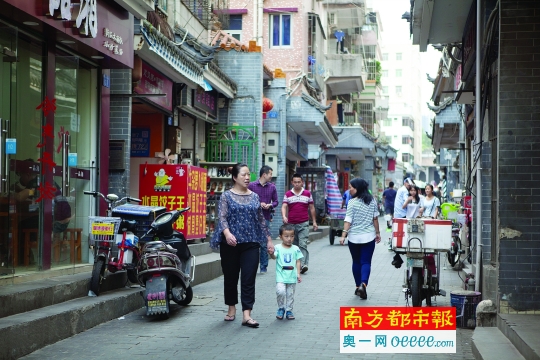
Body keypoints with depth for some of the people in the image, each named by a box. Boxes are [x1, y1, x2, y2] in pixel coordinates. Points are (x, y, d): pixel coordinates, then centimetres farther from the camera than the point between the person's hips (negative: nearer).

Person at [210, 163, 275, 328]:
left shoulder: (254, 197, 11)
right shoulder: (227, 196, 0)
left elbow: (261, 220, 16)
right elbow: (222, 217, -11)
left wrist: (269, 239, 14)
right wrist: (227, 233, -29)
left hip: (251, 243, 2)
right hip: (230, 244, -2)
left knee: (249, 279, -5)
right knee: (230, 277, 9)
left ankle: (246, 315, -7)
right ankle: (232, 308, 28)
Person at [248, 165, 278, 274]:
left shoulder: (272, 187, 9)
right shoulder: (252, 186, 0)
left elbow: (275, 201, 14)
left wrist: (270, 205, -7)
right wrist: (258, 204, -12)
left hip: (266, 218, 2)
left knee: (264, 244, 4)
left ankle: (263, 267, 11)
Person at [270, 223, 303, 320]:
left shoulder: (295, 249, 3)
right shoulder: (278, 248, -3)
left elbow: (298, 261, 6)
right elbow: (274, 257, -17)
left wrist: (298, 274, 0)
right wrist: (271, 253, -40)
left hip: (292, 276, 3)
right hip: (281, 276, -3)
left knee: (290, 295, 9)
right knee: (280, 291, -19)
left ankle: (289, 311, 25)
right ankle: (281, 309, 3)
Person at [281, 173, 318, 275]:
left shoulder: (307, 194, 7)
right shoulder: (288, 194, 6)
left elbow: (312, 208, 12)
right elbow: (284, 207, -3)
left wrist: (314, 221, 10)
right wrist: (284, 216, -23)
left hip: (304, 224, -2)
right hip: (291, 224, 2)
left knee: (303, 244, -14)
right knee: (294, 245, 9)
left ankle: (303, 264, -21)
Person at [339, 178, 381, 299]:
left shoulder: (352, 202, -10)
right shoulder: (372, 201, 2)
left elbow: (348, 220, -14)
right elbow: (375, 218, 7)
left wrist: (343, 235, -13)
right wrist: (377, 233, 17)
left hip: (354, 237, -2)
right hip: (369, 236, 2)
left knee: (356, 262, 14)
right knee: (366, 262, 2)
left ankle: (358, 286, 20)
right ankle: (363, 284, -20)